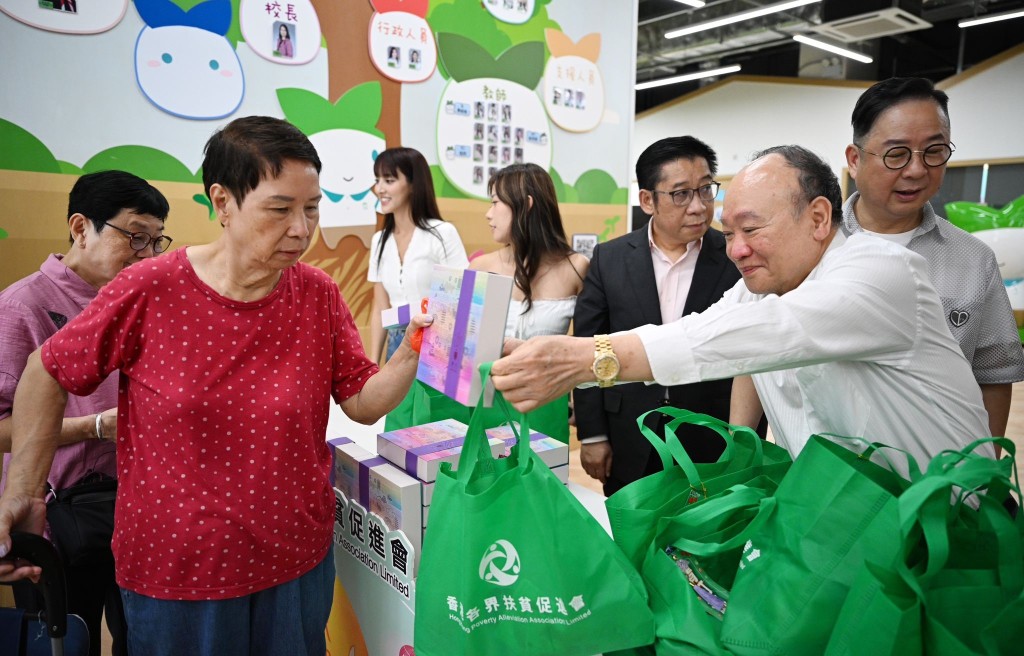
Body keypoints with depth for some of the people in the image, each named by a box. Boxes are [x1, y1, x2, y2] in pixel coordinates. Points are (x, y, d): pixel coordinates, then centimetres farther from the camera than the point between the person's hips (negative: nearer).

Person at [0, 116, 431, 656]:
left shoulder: (318, 295, -9)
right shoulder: (149, 291, -16)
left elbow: (364, 403, -6)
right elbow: (47, 373, -1)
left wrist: (412, 352, -23)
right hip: (171, 571, -2)